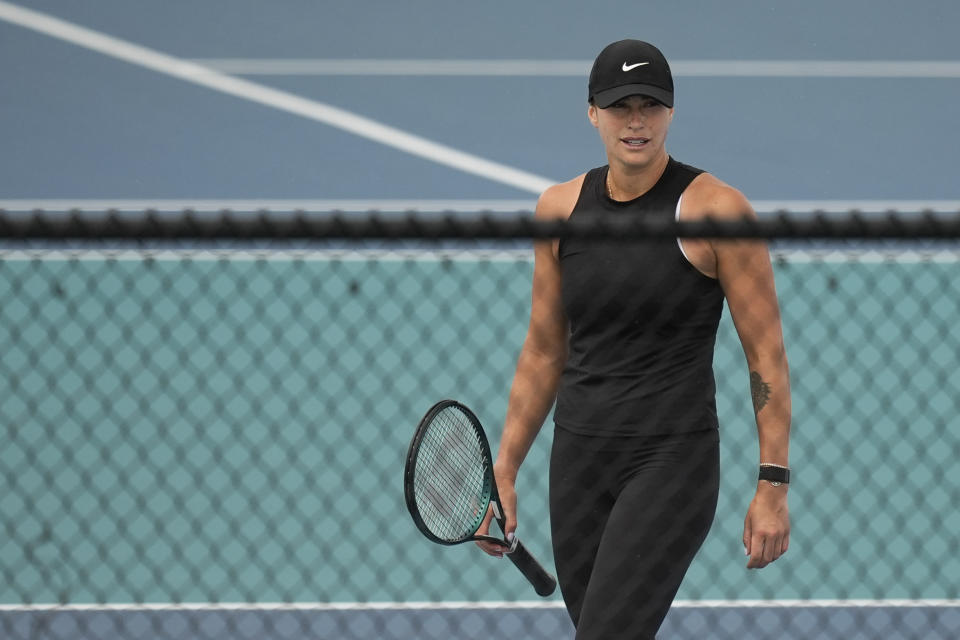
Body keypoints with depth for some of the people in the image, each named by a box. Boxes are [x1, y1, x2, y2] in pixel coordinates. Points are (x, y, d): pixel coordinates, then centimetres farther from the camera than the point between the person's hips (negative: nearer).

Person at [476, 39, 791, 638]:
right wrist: (504, 473, 13)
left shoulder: (715, 209, -8)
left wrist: (773, 484, -10)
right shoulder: (560, 208, 7)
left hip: (673, 458, -5)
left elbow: (767, 354, -5)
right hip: (579, 456, 5)